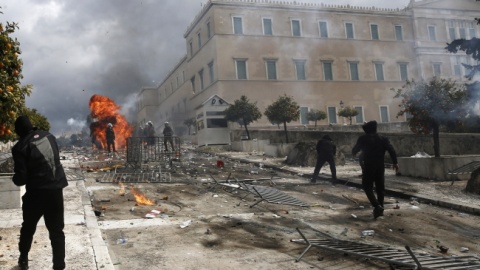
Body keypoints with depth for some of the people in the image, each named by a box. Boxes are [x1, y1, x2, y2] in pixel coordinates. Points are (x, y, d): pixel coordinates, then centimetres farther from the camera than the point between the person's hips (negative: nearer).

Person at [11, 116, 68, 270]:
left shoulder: (20, 147, -10)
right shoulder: (48, 136, 4)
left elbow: (21, 178, -11)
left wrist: (15, 179, 11)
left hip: (36, 193, -3)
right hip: (56, 189, 3)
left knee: (28, 227, 22)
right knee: (57, 231, 9)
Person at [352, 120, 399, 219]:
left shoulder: (363, 139, -1)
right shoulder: (383, 139, 5)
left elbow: (354, 150, 10)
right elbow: (391, 150, -7)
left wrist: (354, 153, 32)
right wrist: (395, 162, -5)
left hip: (368, 167, -3)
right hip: (380, 167, 3)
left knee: (367, 186, 2)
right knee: (380, 187, 13)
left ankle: (377, 206, -16)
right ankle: (380, 208, 16)